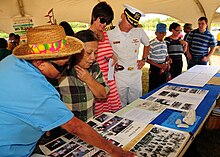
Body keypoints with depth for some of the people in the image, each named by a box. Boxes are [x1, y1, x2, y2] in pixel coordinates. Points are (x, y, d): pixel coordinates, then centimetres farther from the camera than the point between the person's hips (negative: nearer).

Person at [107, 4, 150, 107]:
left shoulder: (139, 32, -1)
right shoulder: (110, 34, -10)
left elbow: (147, 44, 19)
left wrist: (144, 59, 10)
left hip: (135, 75, 3)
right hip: (118, 77, -3)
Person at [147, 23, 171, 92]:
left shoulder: (164, 43, 10)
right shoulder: (151, 44, -12)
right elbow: (147, 59, -14)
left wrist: (168, 62, -1)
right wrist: (159, 65, -19)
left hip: (163, 69, 7)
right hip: (154, 70, -7)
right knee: (153, 89, 2)